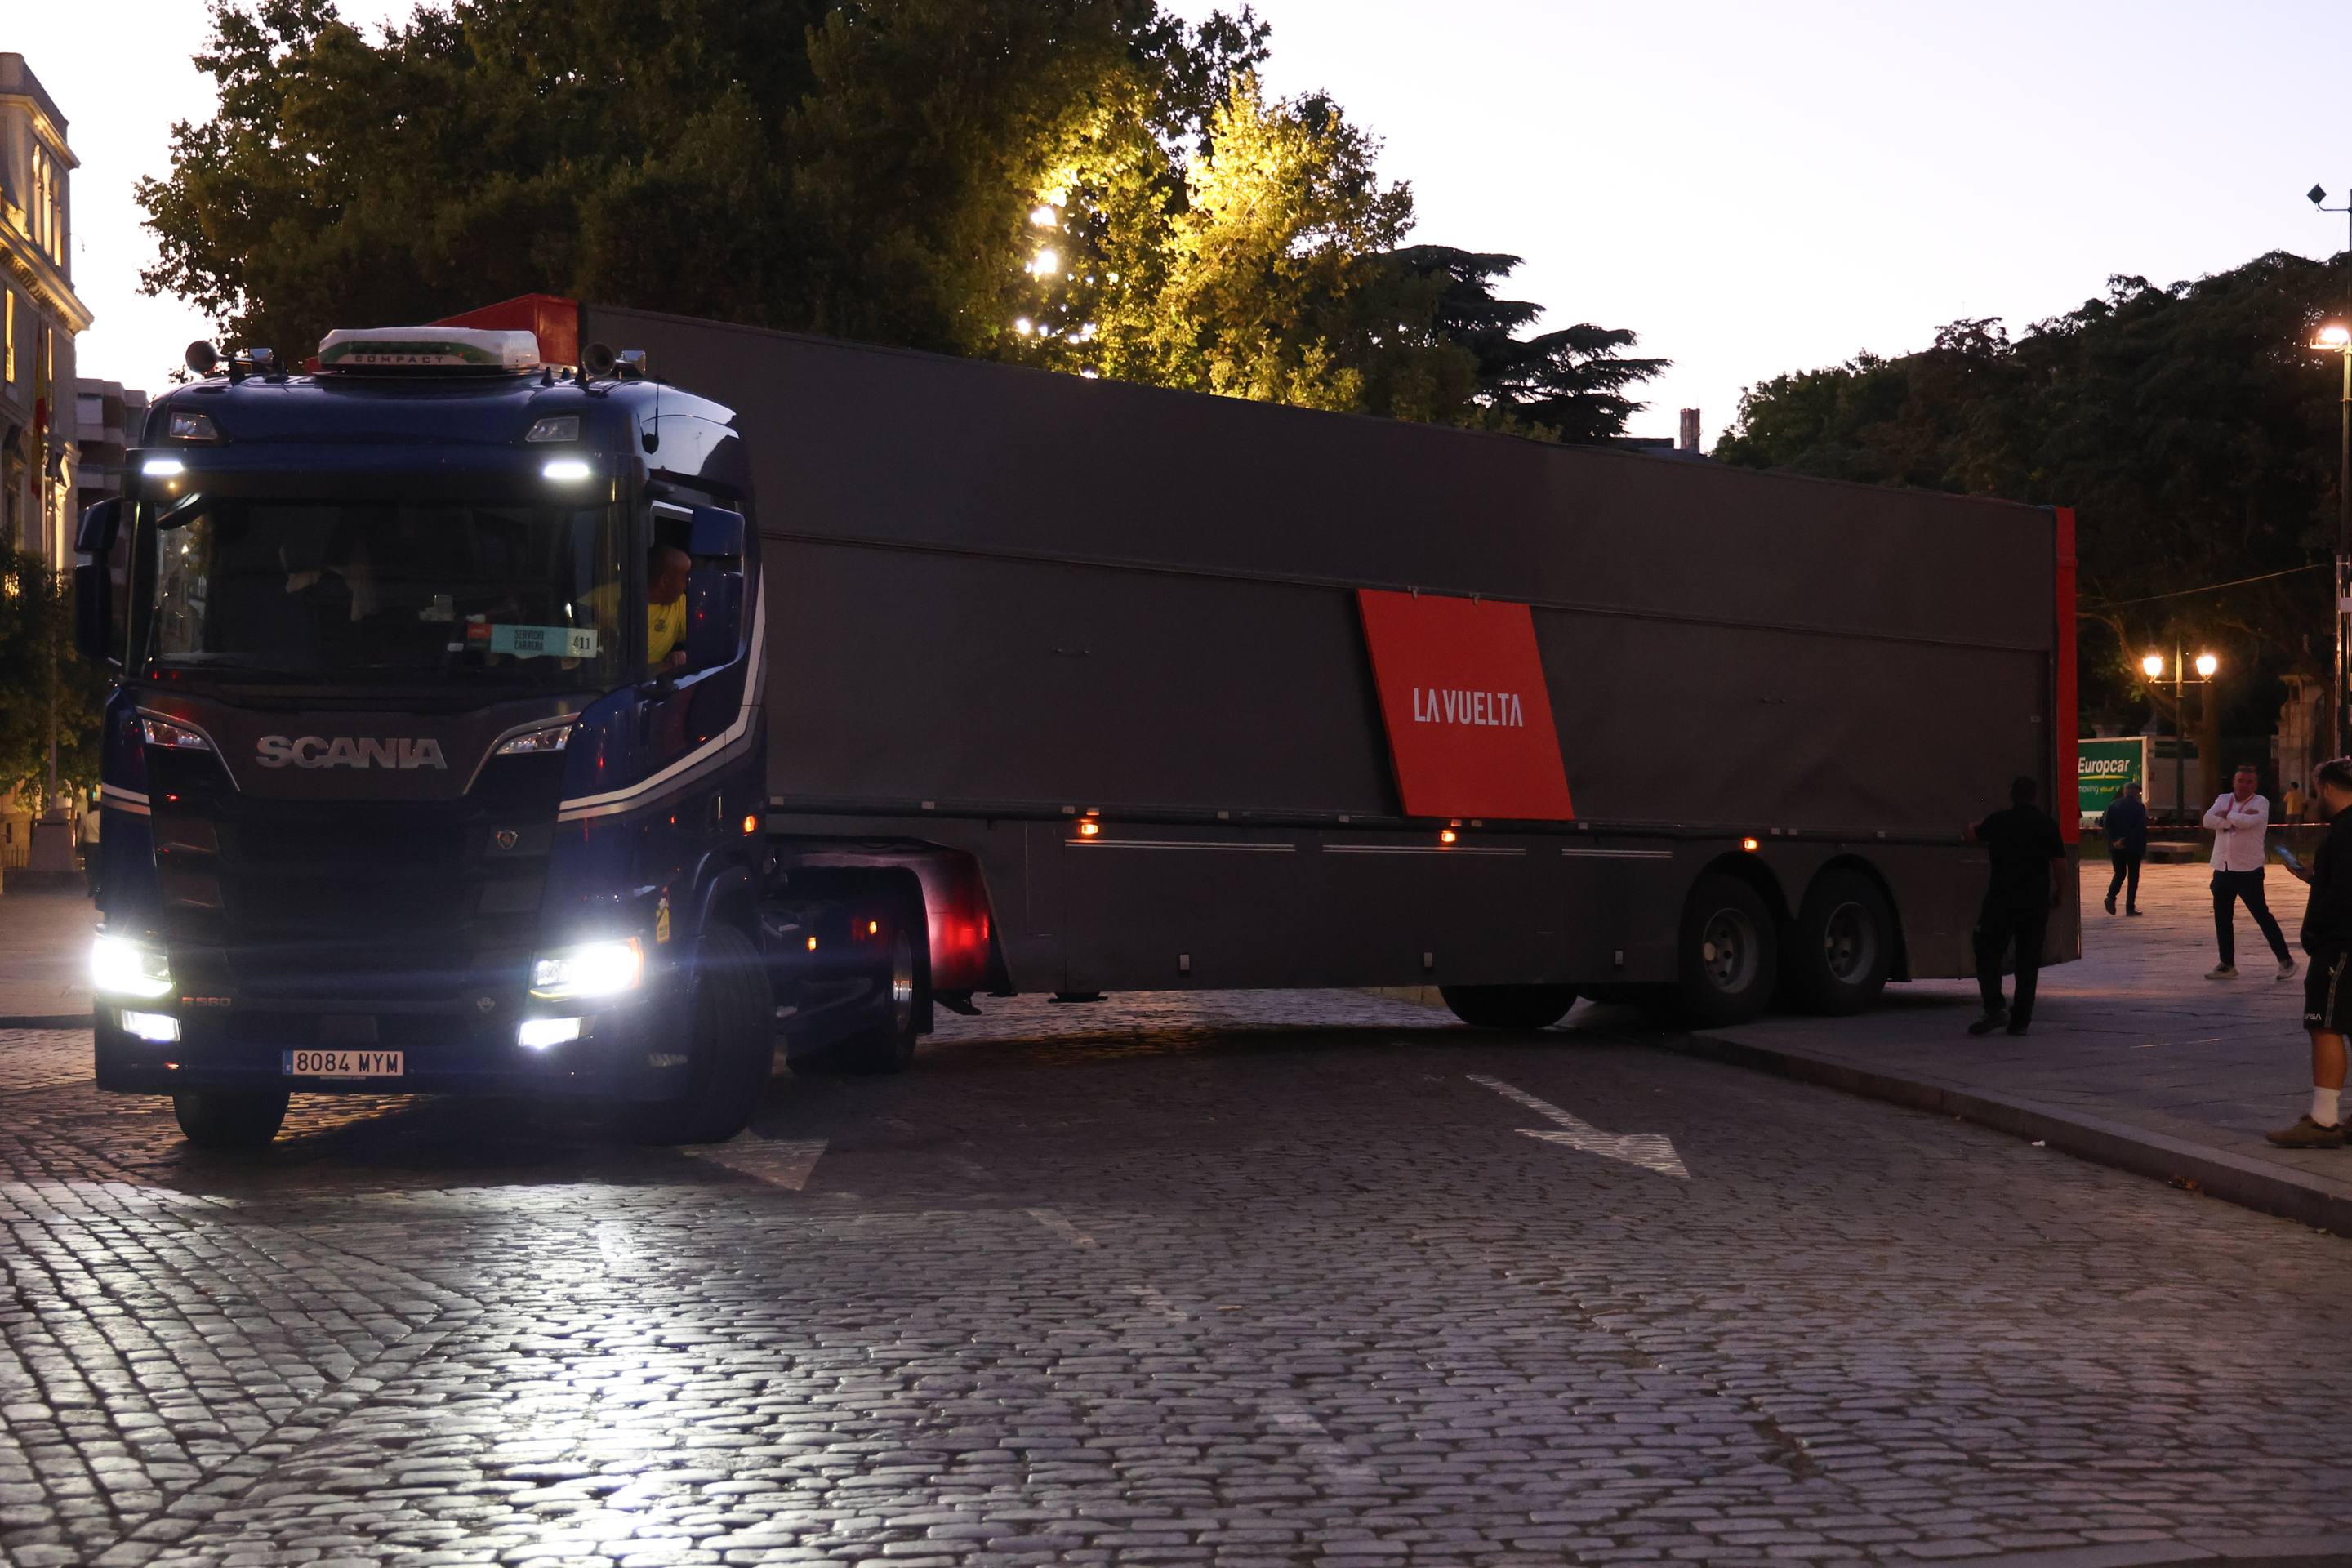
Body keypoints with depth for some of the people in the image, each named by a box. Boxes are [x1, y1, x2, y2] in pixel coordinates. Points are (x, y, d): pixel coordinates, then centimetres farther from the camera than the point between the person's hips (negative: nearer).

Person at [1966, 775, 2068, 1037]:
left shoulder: (1999, 821, -1)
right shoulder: (2047, 824, 1)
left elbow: (1972, 836, 18)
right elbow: (2060, 865, -1)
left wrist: (1976, 827, 41)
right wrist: (2057, 894, 14)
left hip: (2001, 900, -2)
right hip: (2037, 904, 2)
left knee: (1988, 955, 6)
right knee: (2028, 961, 8)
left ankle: (1995, 1008, -11)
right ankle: (2021, 1019, 7)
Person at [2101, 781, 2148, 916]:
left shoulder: (2114, 805, 4)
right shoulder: (2139, 807, -5)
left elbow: (2104, 823, -5)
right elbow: (2141, 828, -13)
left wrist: (2115, 840, -7)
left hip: (2116, 847, 3)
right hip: (2134, 847, -3)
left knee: (2120, 873, 17)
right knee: (2133, 876, 6)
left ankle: (2111, 896, -8)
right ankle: (2130, 907, 2)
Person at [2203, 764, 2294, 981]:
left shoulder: (2260, 803, -3)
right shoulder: (2223, 799, 9)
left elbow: (2248, 821, -22)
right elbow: (2208, 820, -7)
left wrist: (2226, 815, -6)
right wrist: (2236, 819, -15)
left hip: (2248, 870, -5)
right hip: (2223, 869, 5)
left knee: (2261, 915, -3)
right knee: (2222, 918, 10)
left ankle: (2285, 960, 7)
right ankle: (2227, 965, 20)